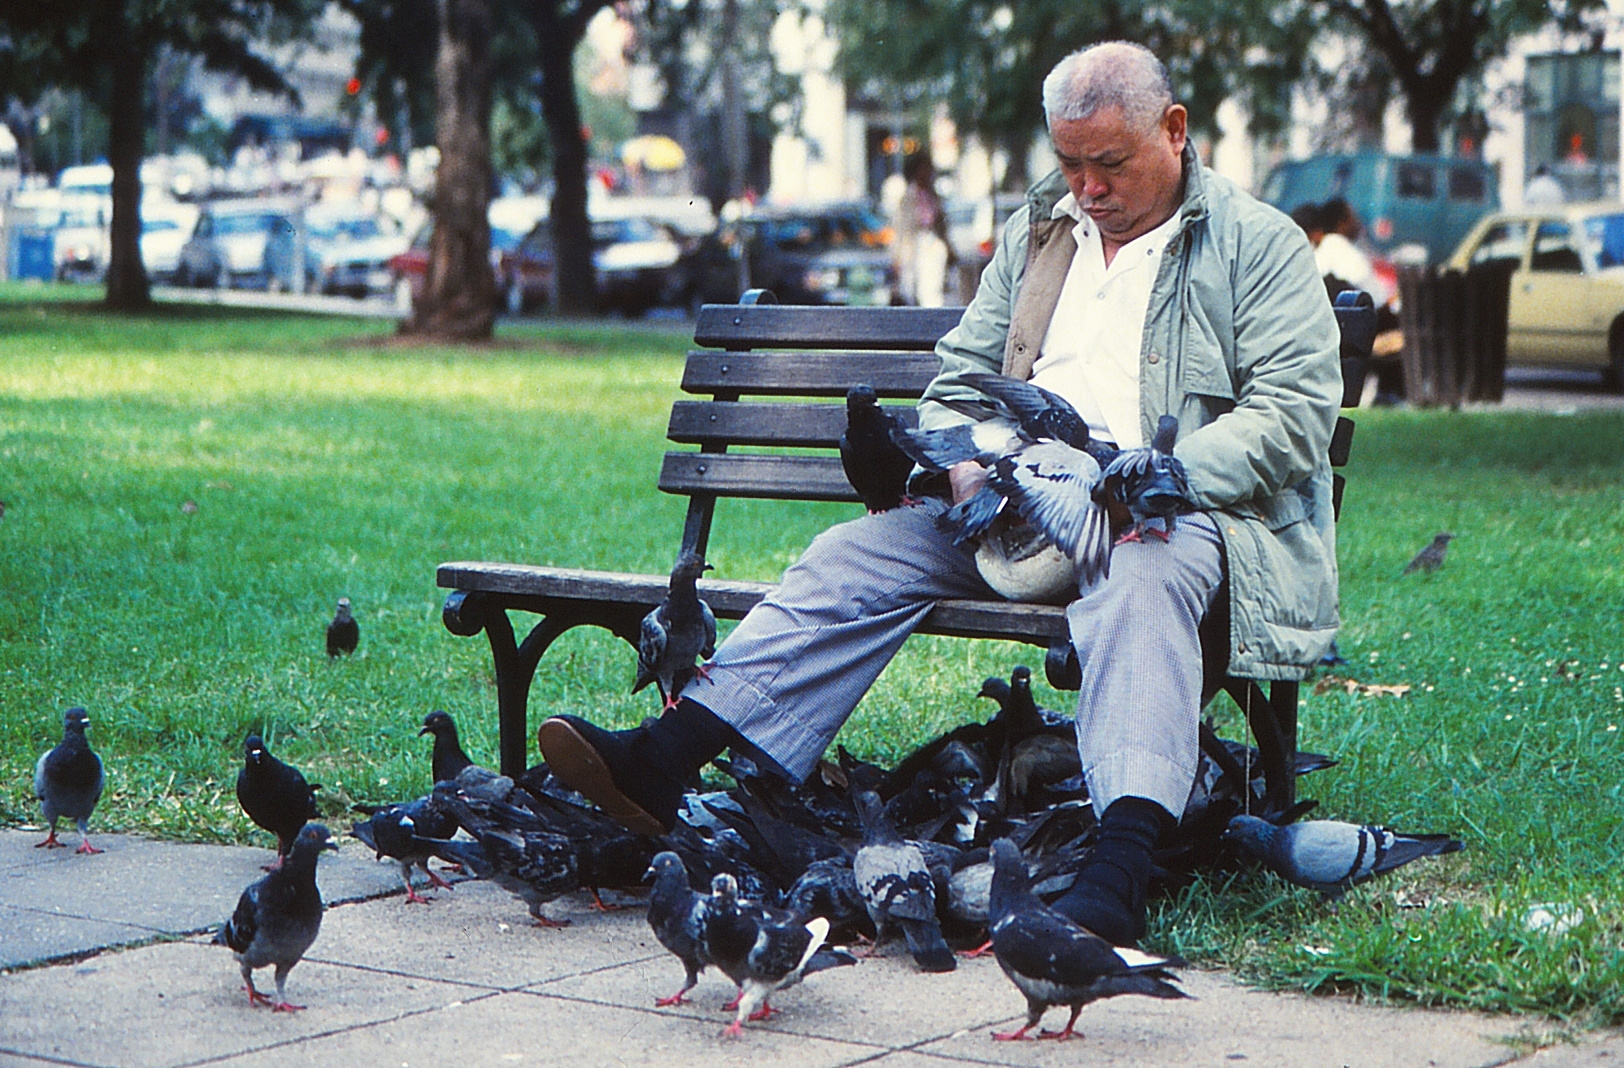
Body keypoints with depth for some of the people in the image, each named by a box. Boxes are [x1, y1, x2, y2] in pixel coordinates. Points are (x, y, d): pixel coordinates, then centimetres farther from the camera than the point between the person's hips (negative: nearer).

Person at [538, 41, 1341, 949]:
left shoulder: (1260, 245, 4)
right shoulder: (1035, 234, 22)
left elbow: (1294, 415, -7)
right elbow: (956, 385, 22)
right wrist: (966, 466, -3)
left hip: (1174, 512, -5)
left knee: (1139, 587, -40)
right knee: (853, 559, -15)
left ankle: (1122, 870, -56)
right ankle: (667, 758, -25)